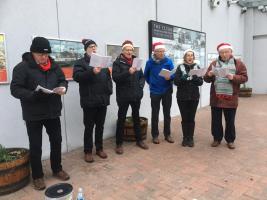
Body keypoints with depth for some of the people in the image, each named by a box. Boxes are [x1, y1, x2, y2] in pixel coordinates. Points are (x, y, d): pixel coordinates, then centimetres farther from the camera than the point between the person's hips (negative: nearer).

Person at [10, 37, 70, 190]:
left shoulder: (54, 66, 4)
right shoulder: (22, 67, -10)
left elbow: (63, 80, 12)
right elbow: (15, 89, -14)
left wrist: (63, 87, -12)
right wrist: (33, 95, -30)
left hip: (53, 111, 5)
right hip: (33, 114, -4)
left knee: (56, 141, 14)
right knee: (36, 146, 7)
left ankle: (57, 169, 34)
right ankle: (37, 176, 25)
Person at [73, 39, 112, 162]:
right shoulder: (80, 62, 1)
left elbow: (108, 77, 17)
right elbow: (77, 77, -16)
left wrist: (109, 91, 4)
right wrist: (92, 72, -28)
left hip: (102, 99, 5)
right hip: (89, 100, -4)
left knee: (100, 126, 13)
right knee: (89, 127, 3)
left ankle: (99, 148, 27)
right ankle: (88, 151, 17)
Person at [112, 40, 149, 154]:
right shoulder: (117, 62, -3)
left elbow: (142, 76, 16)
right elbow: (115, 77, -14)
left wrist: (141, 85, -1)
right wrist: (128, 72, -26)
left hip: (136, 94, 5)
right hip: (123, 95, -4)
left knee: (136, 117, 14)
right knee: (121, 119, 2)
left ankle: (139, 140, 28)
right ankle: (119, 144, 13)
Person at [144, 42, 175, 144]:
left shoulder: (168, 61, -4)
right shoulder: (150, 62, -4)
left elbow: (173, 74, -8)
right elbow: (146, 75, 9)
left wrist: (170, 77, -28)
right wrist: (151, 83, 6)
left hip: (167, 91, 1)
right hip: (155, 91, -1)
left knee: (167, 113, 9)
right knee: (155, 114, 6)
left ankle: (167, 134, 22)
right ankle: (155, 135, 17)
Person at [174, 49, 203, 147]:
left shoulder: (197, 67, 6)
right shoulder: (180, 67, 1)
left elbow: (201, 82, 0)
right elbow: (176, 81, -5)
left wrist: (195, 78, -19)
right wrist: (184, 78, -22)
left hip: (194, 96, 1)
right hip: (182, 96, -1)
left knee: (191, 118, 5)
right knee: (184, 118, 4)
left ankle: (191, 138, 16)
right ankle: (185, 138, 17)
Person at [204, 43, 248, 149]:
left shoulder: (238, 63, 3)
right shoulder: (214, 63, 8)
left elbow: (244, 78, -2)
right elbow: (206, 79, 8)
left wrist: (234, 77, -20)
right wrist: (209, 75, -15)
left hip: (230, 98, -1)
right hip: (216, 98, 2)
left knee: (230, 121, 9)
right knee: (216, 120, 9)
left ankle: (230, 140, 24)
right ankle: (217, 138, 25)